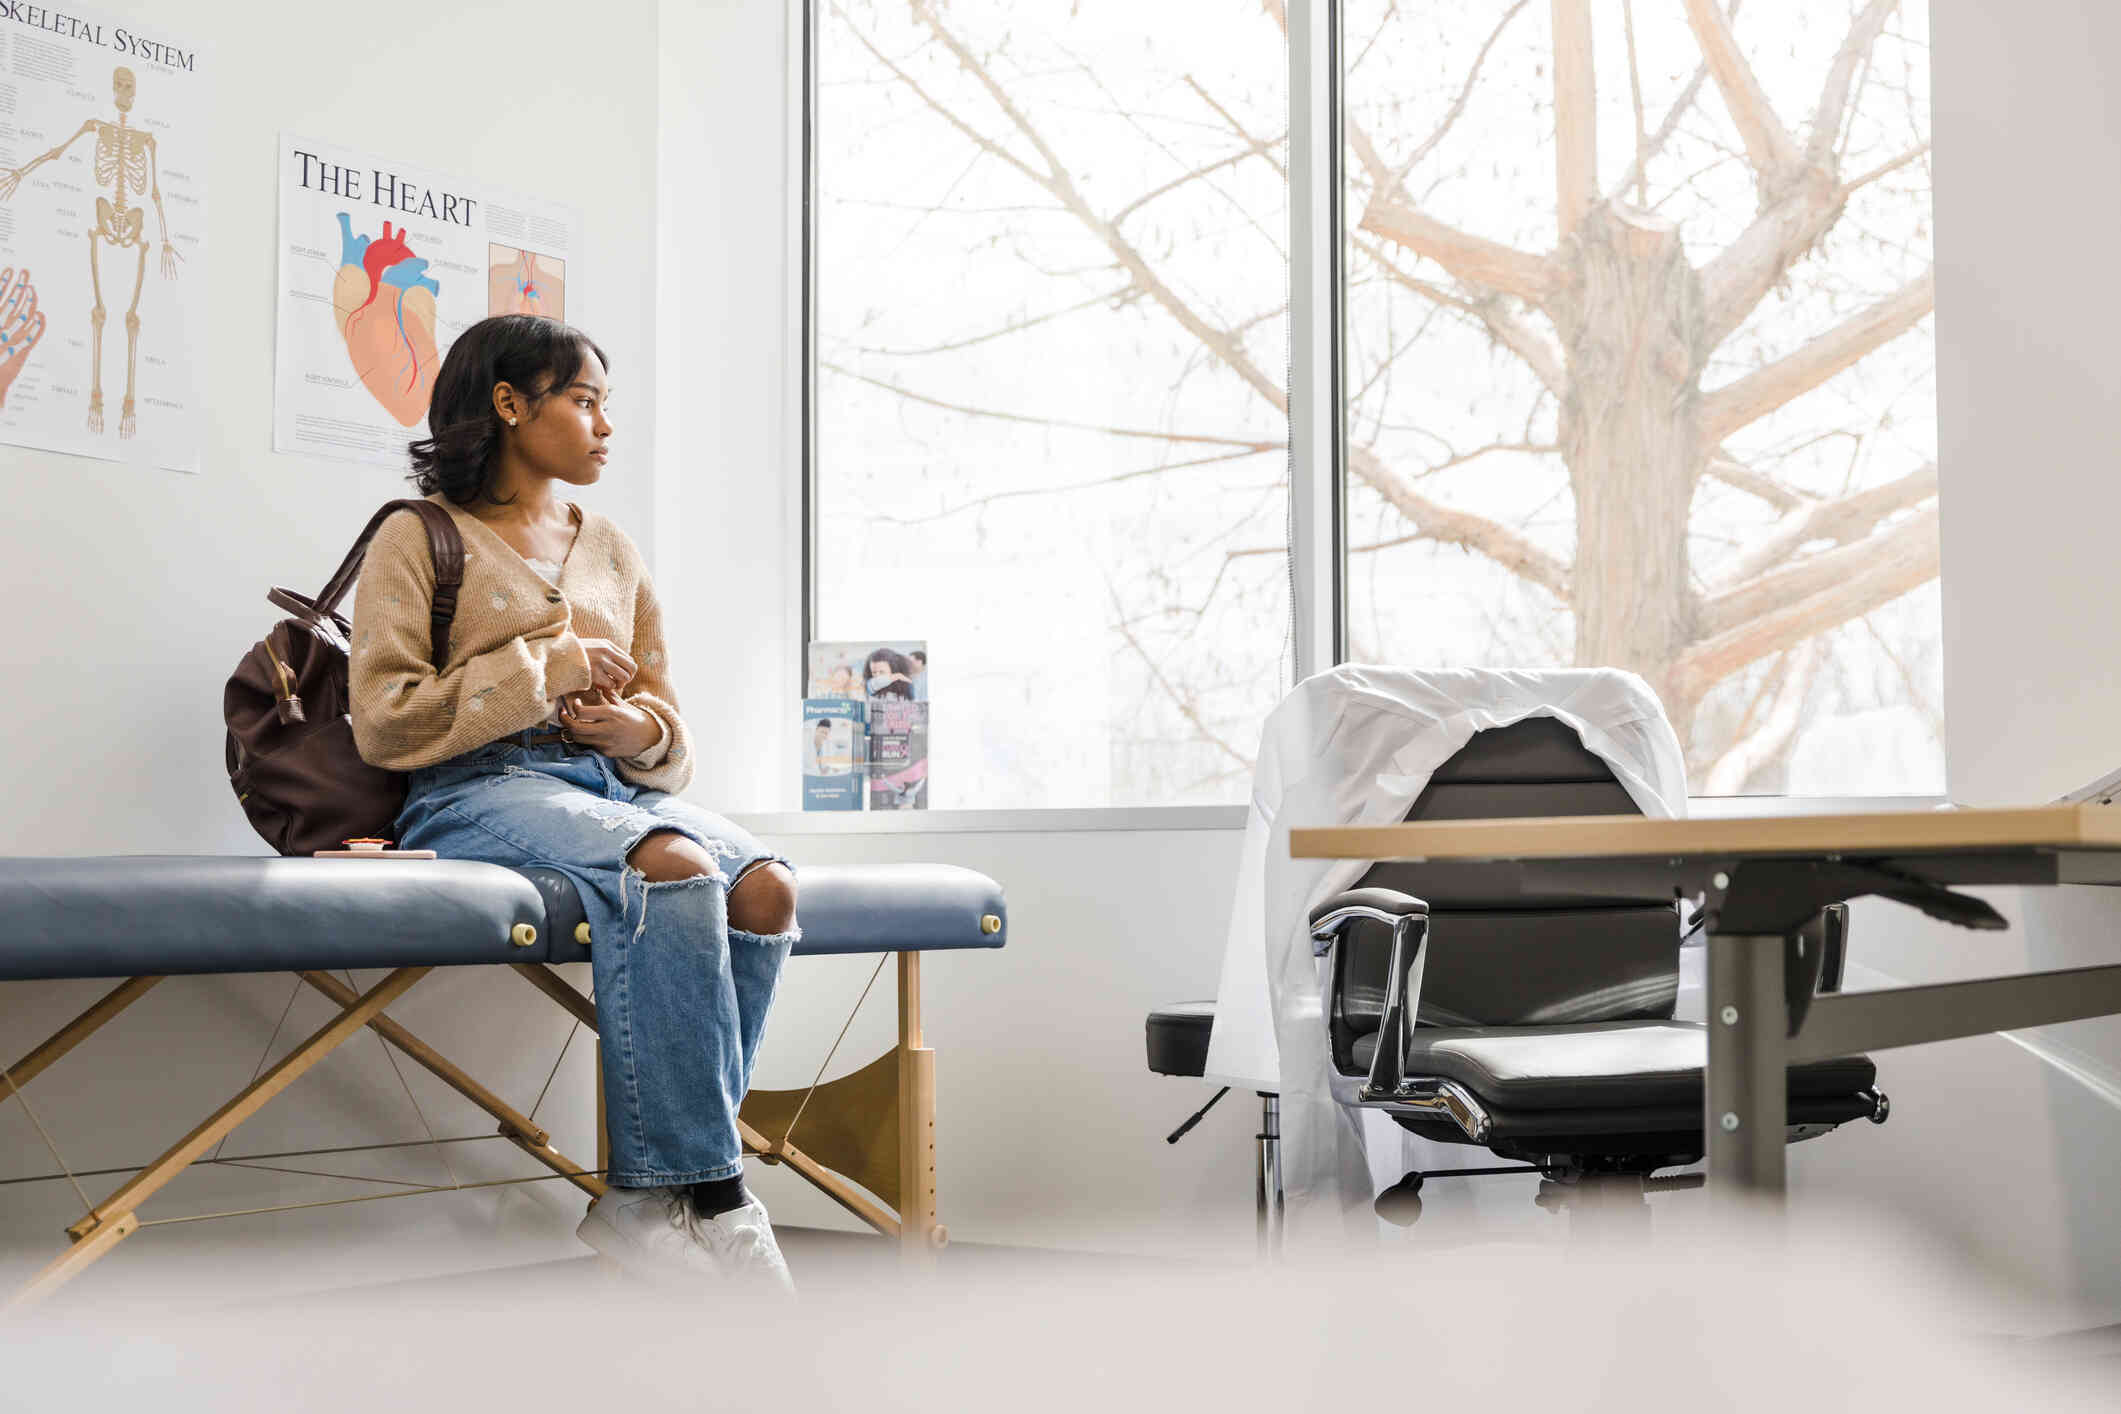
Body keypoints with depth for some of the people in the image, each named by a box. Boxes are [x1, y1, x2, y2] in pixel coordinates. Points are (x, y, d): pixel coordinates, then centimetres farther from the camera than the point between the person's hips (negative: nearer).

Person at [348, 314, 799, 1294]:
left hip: (614, 787, 6)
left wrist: (642, 732, -1)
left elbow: (671, 740, 24)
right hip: (481, 791, -6)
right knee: (675, 869, -36)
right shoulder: (420, 540, 8)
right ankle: (712, 1204, -31)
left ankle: (649, 1194, -26)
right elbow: (383, 723, -4)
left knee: (765, 884, -28)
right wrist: (545, 670, -6)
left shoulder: (613, 553, 24)